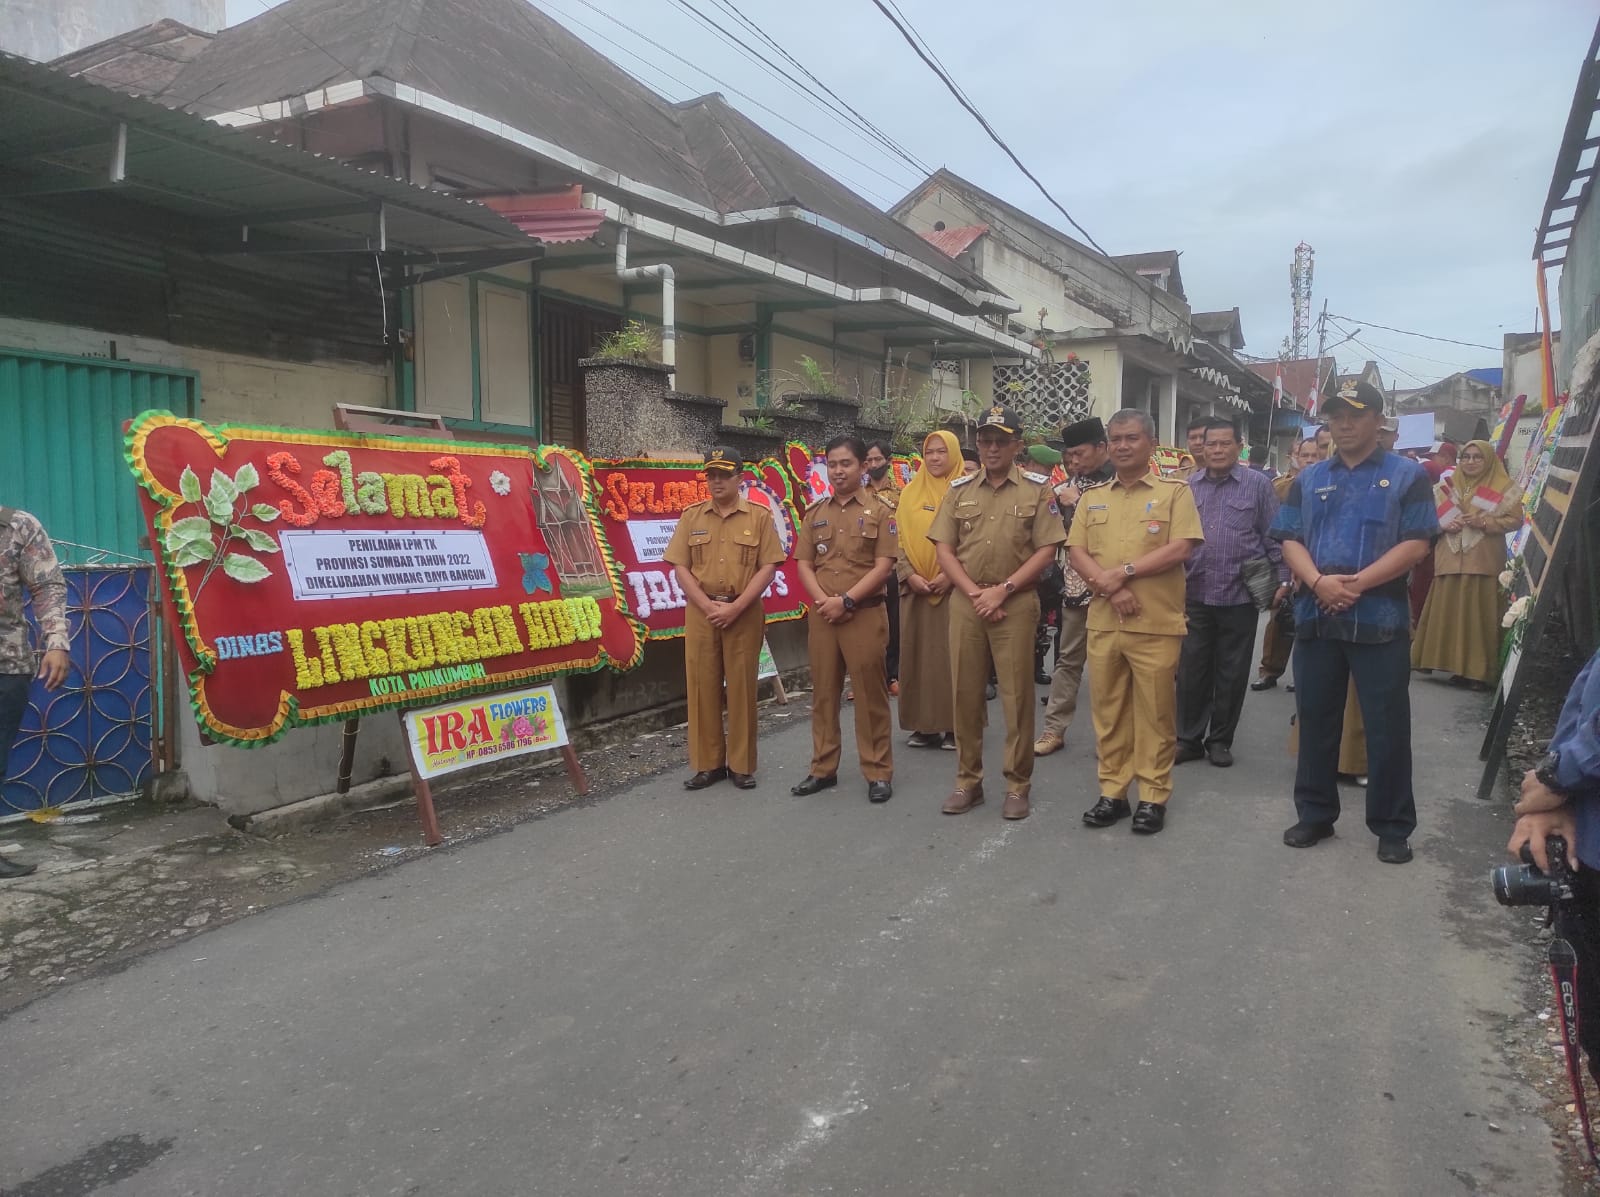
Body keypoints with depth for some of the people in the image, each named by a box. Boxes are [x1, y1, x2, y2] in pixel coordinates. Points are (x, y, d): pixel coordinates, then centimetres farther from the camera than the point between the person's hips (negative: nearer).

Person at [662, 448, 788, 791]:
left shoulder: (759, 516, 2)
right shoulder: (691, 516, 7)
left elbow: (768, 567, -5)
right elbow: (680, 567, 2)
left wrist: (736, 607, -14)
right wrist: (708, 606, -10)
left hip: (744, 614, -2)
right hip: (701, 613, 2)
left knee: (742, 688, 3)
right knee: (702, 687, 4)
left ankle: (742, 765, 14)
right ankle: (708, 764, 14)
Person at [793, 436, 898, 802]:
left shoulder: (880, 511, 0)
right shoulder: (815, 514, 12)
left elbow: (883, 566, -8)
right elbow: (804, 564, 7)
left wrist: (846, 600, -14)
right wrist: (823, 600, -9)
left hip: (865, 614, -4)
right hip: (821, 615, 4)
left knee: (870, 694, 0)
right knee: (823, 693, 9)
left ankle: (878, 772, 9)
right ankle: (823, 768, 19)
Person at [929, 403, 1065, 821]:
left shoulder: (1037, 489, 1)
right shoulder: (960, 490, 9)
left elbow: (1046, 551, -4)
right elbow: (944, 550, 5)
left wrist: (1002, 591, -12)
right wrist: (975, 593, -8)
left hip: (1015, 605, -3)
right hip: (965, 604, 3)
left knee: (1016, 695, 1)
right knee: (965, 693, 7)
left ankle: (1017, 785, 13)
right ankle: (968, 781, 19)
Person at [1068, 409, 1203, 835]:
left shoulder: (1175, 492, 1)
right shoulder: (1093, 498, 13)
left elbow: (1180, 549, -10)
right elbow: (1076, 552, 4)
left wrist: (1123, 571, -14)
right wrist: (1109, 588, -13)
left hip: (1156, 624, -4)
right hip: (1103, 623, 4)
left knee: (1155, 713, 3)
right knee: (1107, 711, 9)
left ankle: (1153, 796, 14)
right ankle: (1112, 792, 20)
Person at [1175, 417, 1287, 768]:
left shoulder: (1257, 484, 1)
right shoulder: (1188, 487, 7)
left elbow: (1274, 537, 1)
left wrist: (1283, 579, -5)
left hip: (1240, 595, -2)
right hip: (1195, 595, 2)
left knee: (1232, 673, 7)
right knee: (1192, 670, 6)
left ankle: (1220, 740, 20)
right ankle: (1188, 738, 16)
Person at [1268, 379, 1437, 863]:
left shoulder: (1407, 475, 2)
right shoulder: (1308, 479, 12)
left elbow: (1416, 544, -7)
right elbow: (1290, 541, 4)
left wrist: (1357, 583, -17)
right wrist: (1318, 582, -15)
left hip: (1380, 619, -3)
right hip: (1315, 618, 3)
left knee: (1387, 726, 2)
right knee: (1315, 719, 10)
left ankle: (1392, 827, 14)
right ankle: (1315, 814, 22)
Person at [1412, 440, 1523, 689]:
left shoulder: (1504, 488, 3)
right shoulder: (1448, 486, 15)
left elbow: (1515, 520, -2)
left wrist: (1484, 523, -16)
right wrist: (1444, 525, -6)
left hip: (1484, 563, -4)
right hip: (1450, 561, 4)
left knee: (1480, 617, -5)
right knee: (1449, 615, 2)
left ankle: (1480, 671, 0)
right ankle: (1459, 667, 10)